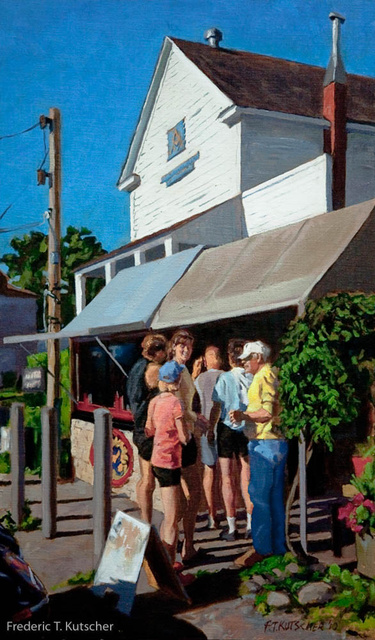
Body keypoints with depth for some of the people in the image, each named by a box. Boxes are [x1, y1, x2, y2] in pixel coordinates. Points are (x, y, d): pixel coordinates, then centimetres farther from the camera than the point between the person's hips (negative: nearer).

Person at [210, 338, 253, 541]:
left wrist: (210, 429, 0)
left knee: (227, 479, 6)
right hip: (247, 430, 3)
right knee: (247, 477, 12)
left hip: (227, 429, -2)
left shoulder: (225, 378, -9)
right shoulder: (253, 378, -4)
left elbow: (216, 408, -9)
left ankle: (231, 528, 8)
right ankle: (250, 524, 16)